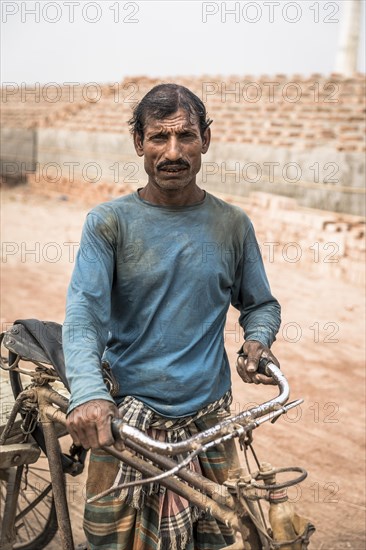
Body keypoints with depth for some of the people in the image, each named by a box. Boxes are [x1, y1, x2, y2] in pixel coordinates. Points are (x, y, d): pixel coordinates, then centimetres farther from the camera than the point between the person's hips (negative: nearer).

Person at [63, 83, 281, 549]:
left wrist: (258, 339, -7)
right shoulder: (108, 222, -4)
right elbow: (84, 311, -14)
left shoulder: (232, 225, 4)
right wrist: (87, 392, -30)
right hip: (125, 418, -2)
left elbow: (260, 304, 16)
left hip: (208, 419, 2)